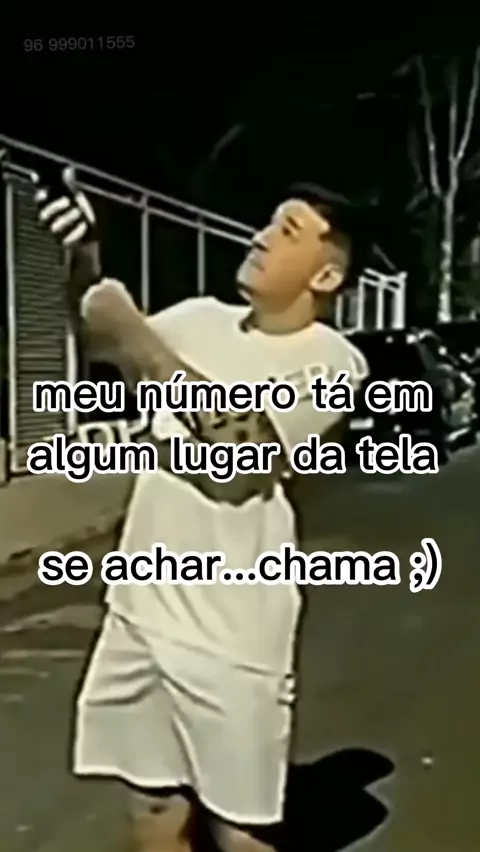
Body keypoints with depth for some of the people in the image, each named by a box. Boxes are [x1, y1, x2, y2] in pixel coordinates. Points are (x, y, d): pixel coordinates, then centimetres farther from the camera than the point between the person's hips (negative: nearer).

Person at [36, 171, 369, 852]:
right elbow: (108, 348, 21)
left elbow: (239, 455, -25)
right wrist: (84, 260, 3)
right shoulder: (200, 319, 7)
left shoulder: (331, 360, -11)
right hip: (142, 604, 5)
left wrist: (139, 343, -23)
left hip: (229, 629, -5)